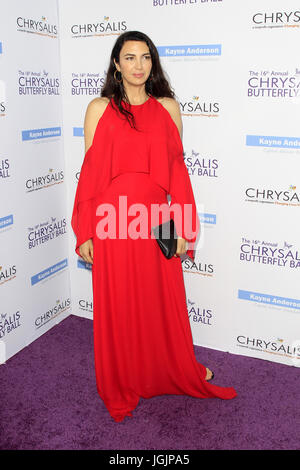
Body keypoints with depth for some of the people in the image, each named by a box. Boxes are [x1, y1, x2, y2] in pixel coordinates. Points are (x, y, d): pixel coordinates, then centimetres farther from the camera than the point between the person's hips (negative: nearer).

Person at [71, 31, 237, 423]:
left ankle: (179, 370, 40)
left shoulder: (168, 107, 6)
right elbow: (90, 173, 0)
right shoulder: (99, 108, 1)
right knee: (117, 306, 10)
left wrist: (182, 228, 1)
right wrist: (85, 234, -2)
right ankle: (121, 387, 33)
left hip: (157, 222, 2)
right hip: (112, 224, -1)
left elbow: (177, 169, 5)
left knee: (165, 301, 14)